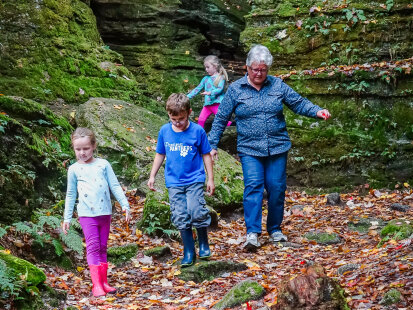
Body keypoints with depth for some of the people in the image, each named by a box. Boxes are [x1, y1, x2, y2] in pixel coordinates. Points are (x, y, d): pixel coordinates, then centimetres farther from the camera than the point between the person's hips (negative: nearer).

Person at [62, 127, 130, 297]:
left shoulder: (103, 164, 6)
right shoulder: (74, 169, 5)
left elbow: (115, 186, 7)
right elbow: (70, 194, 11)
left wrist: (124, 205, -2)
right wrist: (67, 218, 10)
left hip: (105, 212, 2)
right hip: (87, 213, -2)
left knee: (102, 247, 9)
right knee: (93, 246, -10)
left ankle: (104, 281, 14)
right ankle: (96, 284, -12)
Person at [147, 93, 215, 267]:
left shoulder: (197, 131, -6)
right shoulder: (164, 131, 2)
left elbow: (206, 155, 2)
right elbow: (160, 154, 15)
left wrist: (210, 179, 3)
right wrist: (152, 176, 14)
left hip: (194, 179, -3)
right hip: (174, 182, 3)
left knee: (197, 212, -15)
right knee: (180, 217, -1)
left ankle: (203, 245, 10)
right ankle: (189, 252, 11)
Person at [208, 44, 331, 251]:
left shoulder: (277, 85, 7)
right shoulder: (235, 89, 2)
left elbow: (298, 103, 8)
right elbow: (221, 118, 5)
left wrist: (317, 111, -11)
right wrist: (212, 145, 2)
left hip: (277, 148, 2)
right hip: (249, 149, -2)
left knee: (277, 188, 3)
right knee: (253, 186, -16)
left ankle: (275, 229, 20)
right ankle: (252, 233, -20)